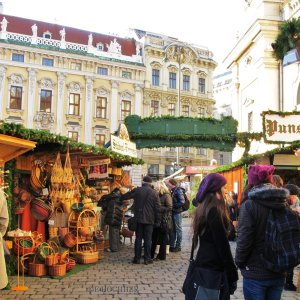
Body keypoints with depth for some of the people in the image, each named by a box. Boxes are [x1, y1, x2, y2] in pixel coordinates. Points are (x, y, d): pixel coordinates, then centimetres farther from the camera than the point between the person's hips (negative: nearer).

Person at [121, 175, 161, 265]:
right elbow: (158, 208, -2)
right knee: (148, 239, 5)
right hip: (149, 219, -1)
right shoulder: (154, 193, -3)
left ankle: (137, 258, 11)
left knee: (138, 238, 8)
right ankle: (147, 258, 8)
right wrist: (157, 221, 5)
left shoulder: (137, 190, -1)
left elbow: (124, 196, 10)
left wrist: (119, 198, 32)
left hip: (138, 218, 1)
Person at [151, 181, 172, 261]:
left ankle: (161, 256, 11)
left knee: (163, 238, 3)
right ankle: (151, 254, 21)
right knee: (154, 237, 12)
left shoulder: (167, 196, -10)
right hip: (157, 219, 7)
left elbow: (169, 208, -15)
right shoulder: (158, 195, 11)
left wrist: (159, 208, -17)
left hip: (164, 220, -7)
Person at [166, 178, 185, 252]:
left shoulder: (178, 190, -12)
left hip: (177, 212, -8)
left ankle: (178, 246, 8)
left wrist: (173, 205, -16)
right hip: (173, 212, 8)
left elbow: (182, 202, -19)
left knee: (178, 229, 1)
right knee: (172, 229, 13)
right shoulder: (172, 191, 13)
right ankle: (172, 245, 21)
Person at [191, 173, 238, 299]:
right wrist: (232, 274, -15)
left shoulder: (203, 208, 9)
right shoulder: (215, 211, -19)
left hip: (203, 263, 9)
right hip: (214, 268, -9)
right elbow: (222, 245, -19)